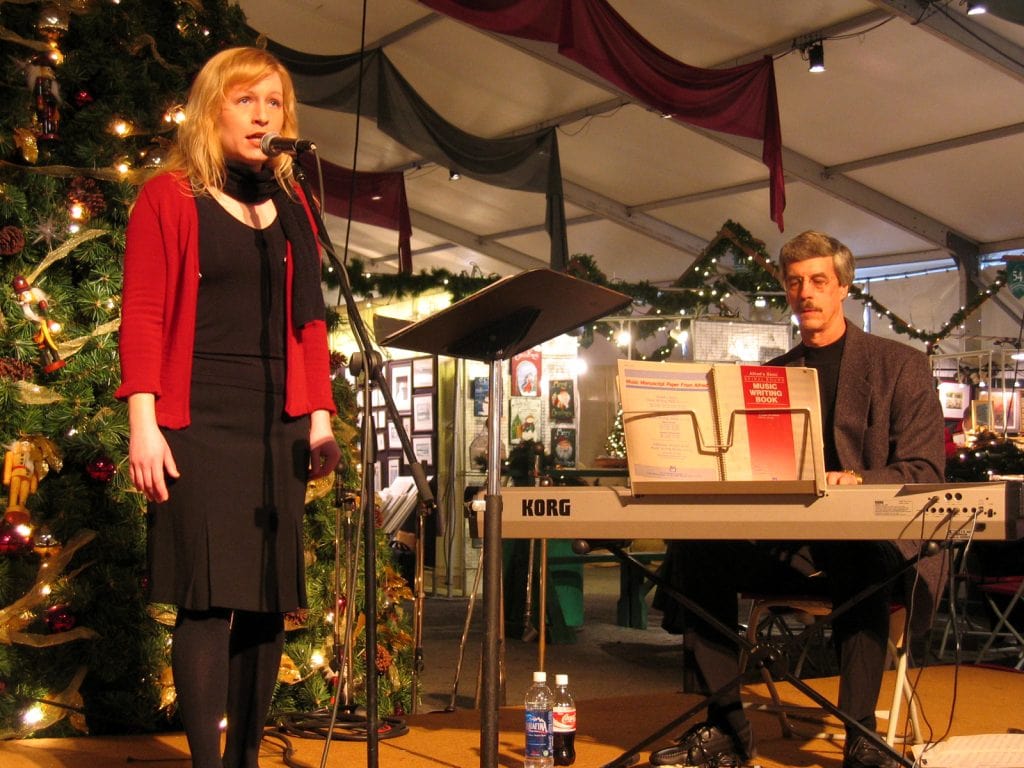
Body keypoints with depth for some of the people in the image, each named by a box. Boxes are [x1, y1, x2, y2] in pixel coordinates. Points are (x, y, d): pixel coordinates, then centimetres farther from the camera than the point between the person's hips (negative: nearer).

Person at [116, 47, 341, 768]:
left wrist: (320, 416, 7)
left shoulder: (292, 206, 17)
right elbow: (143, 313, -3)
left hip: (280, 423, 5)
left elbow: (309, 319, 15)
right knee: (210, 596, -9)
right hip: (199, 420, -4)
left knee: (269, 597, 5)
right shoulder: (169, 196, 3)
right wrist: (143, 420, -12)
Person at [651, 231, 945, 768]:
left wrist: (855, 479, -22)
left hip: (871, 539, -4)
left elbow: (925, 472, -2)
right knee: (695, 548, -21)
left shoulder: (901, 365, 6)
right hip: (785, 549, 4)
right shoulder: (770, 375, 18)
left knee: (860, 560, -39)